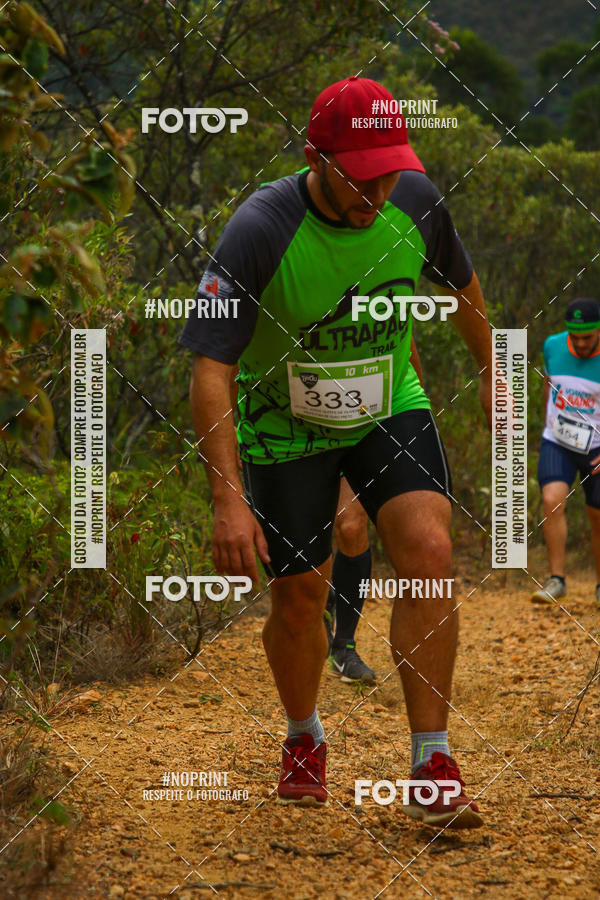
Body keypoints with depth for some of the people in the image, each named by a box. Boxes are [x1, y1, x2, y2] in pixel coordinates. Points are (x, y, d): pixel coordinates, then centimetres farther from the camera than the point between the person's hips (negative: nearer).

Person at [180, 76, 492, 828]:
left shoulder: (416, 200, -16)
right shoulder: (259, 230, -29)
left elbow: (458, 279, 8)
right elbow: (210, 369, -30)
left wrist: (488, 365, 22)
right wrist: (228, 499, -36)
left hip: (392, 408, 2)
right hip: (287, 423, -2)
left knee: (429, 551, -17)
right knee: (299, 595, 3)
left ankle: (431, 768, -12)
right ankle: (304, 741, 34)